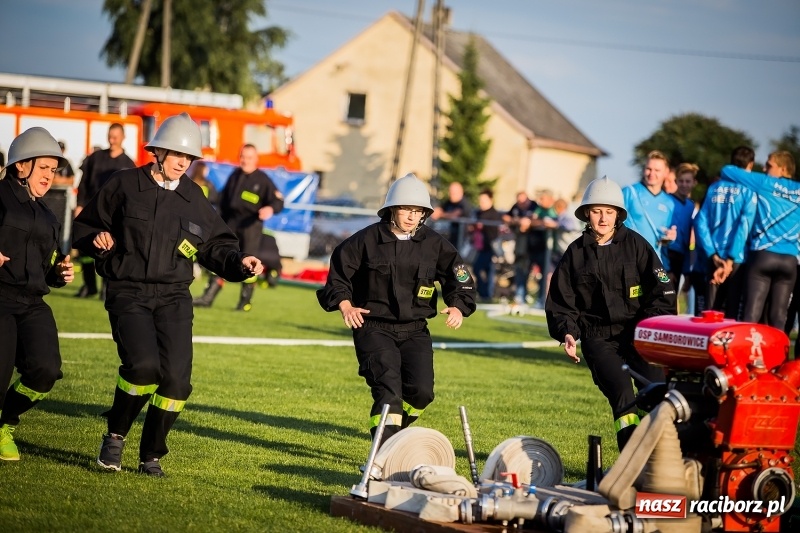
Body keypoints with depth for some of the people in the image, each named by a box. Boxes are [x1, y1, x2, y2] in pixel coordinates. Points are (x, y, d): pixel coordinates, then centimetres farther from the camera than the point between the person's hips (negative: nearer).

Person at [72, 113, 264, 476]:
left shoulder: (193, 197, 11)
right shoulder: (125, 186, 2)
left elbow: (215, 245, 16)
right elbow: (84, 228, 10)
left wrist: (238, 262, -3)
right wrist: (97, 239, -12)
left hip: (174, 297, 3)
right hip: (129, 293, -3)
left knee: (176, 376, -9)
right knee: (144, 365, -25)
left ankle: (152, 456, 11)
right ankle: (115, 436, 2)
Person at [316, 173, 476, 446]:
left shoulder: (434, 244, 4)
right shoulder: (367, 239, -4)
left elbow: (460, 277, 7)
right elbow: (339, 273, 2)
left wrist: (457, 306, -12)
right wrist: (345, 304, -15)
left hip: (415, 331, 3)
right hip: (374, 328, -3)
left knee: (421, 391, -7)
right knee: (388, 387, -19)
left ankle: (390, 432, 23)